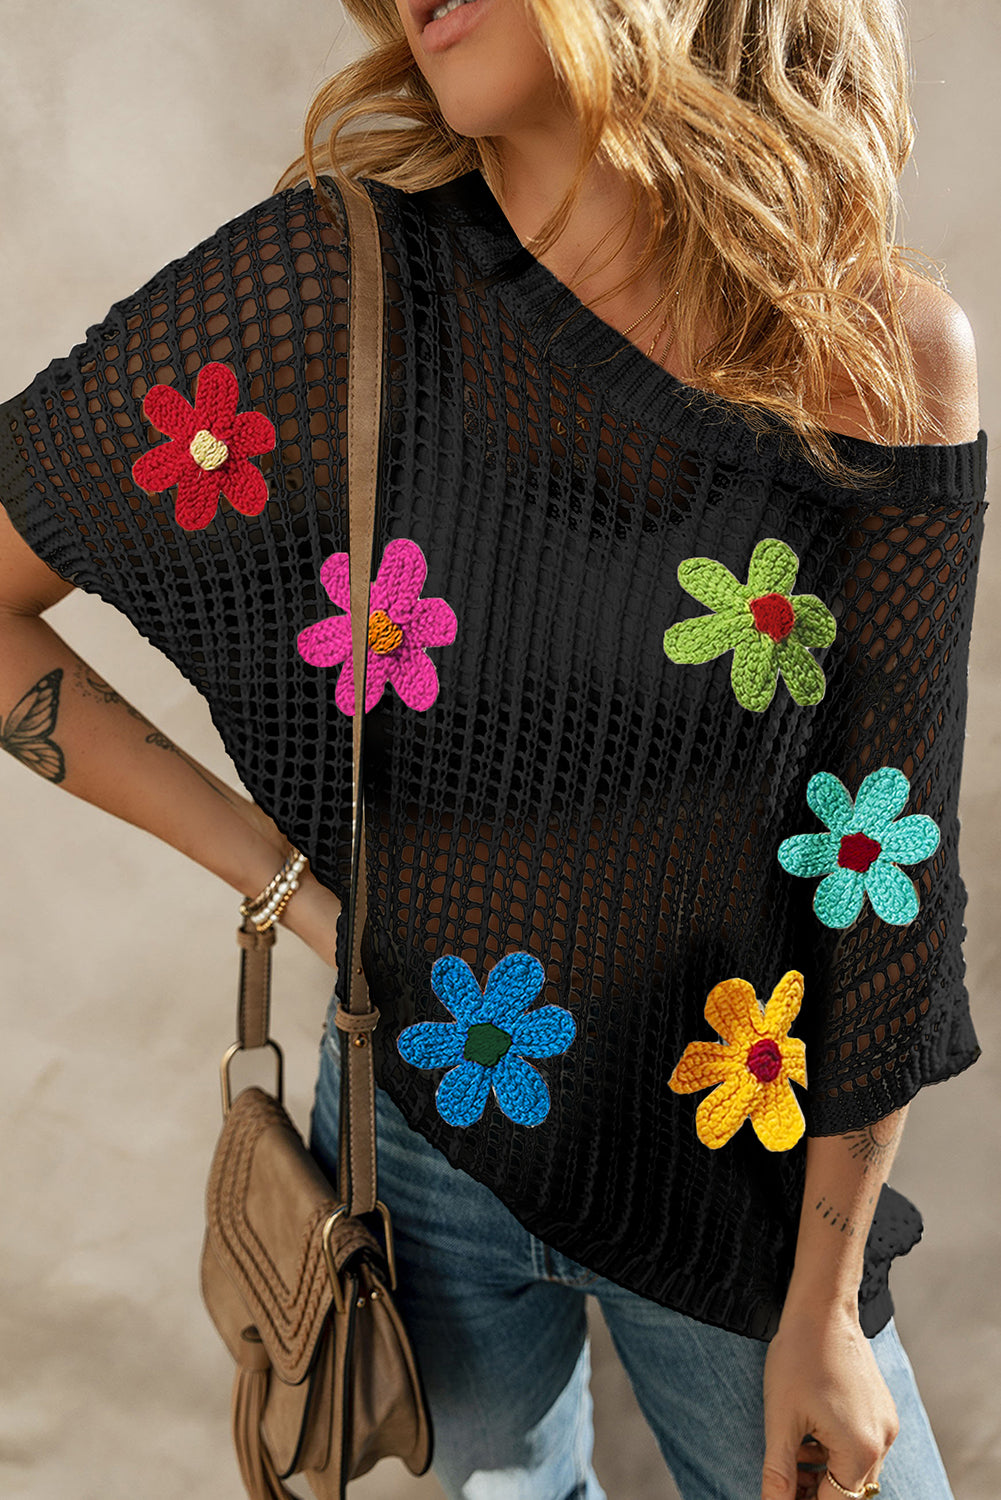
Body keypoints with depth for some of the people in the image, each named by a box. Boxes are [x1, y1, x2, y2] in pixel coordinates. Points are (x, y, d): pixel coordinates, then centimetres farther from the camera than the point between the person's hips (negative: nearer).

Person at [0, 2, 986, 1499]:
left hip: (740, 1174, 1)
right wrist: (288, 879, -12)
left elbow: (889, 874, -9)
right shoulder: (330, 283, -18)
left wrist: (824, 1307, -3)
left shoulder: (891, 359, -15)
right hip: (429, 1144, 0)